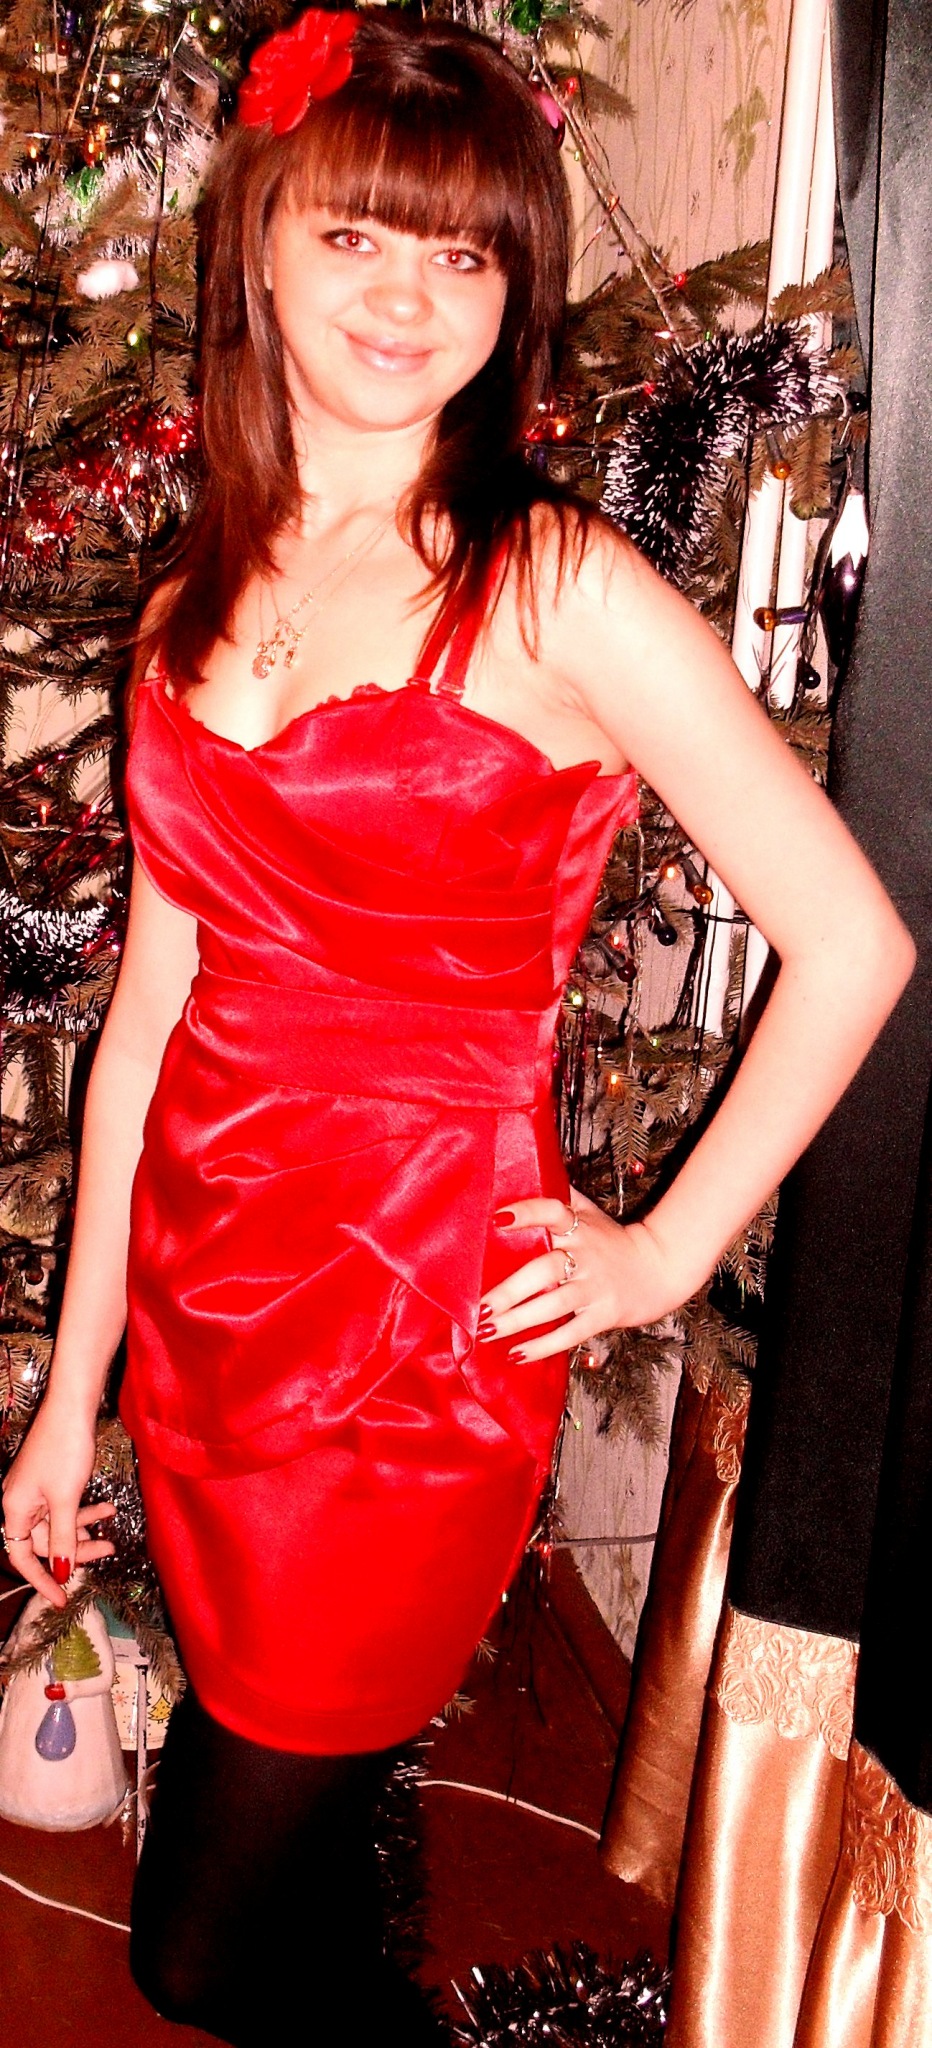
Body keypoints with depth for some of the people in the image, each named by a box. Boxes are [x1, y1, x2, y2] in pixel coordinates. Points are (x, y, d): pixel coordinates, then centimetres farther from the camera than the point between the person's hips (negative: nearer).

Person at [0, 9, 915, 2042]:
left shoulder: (561, 595, -10)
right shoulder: (192, 613, 7)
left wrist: (669, 1250, -4)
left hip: (425, 1330, -5)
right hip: (205, 1302, 6)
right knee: (297, 1884, 19)